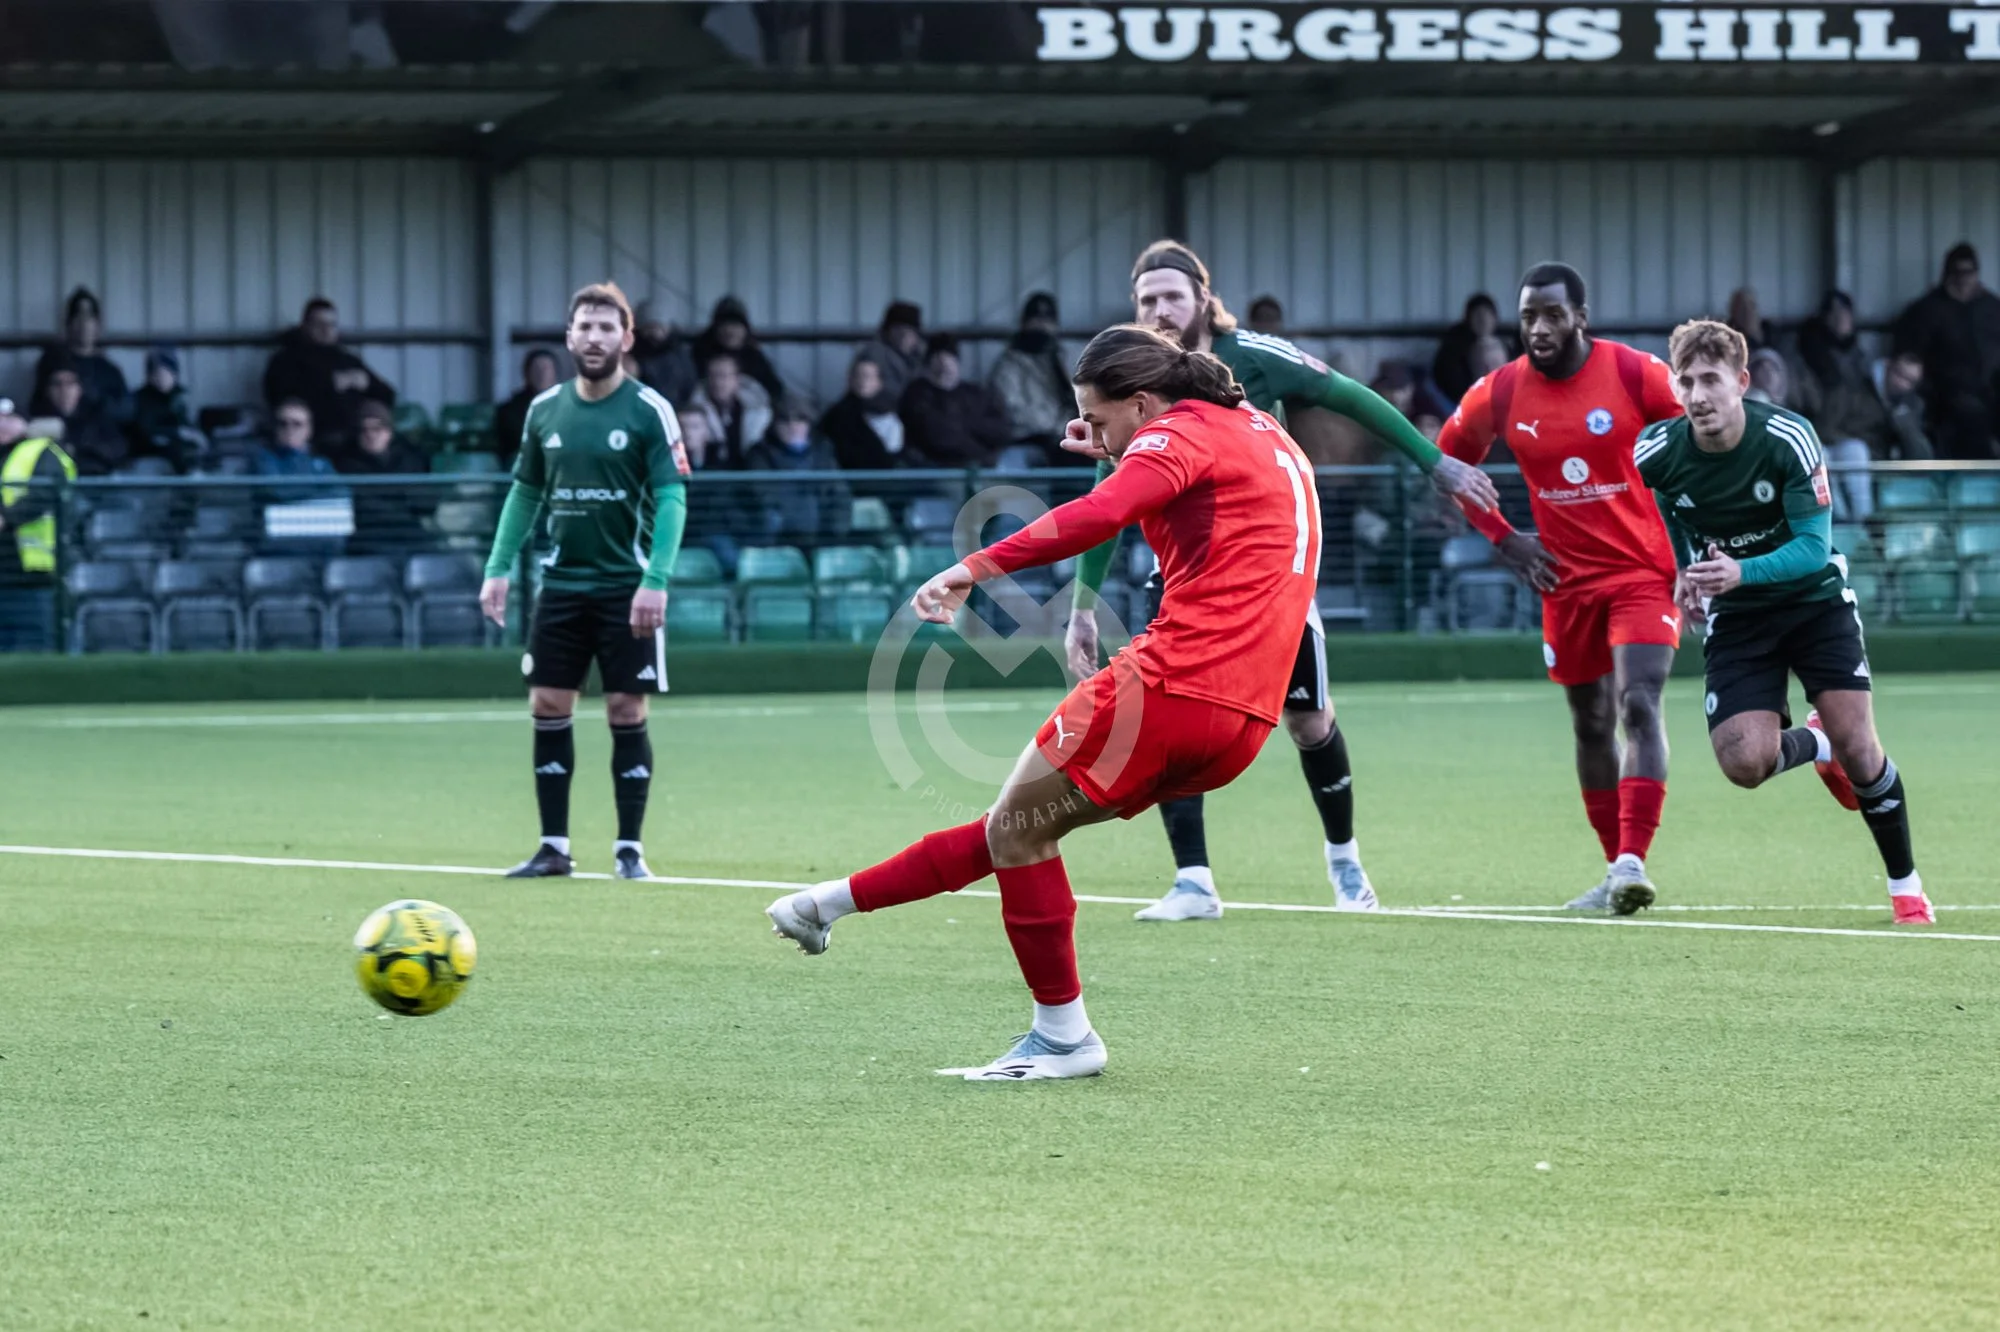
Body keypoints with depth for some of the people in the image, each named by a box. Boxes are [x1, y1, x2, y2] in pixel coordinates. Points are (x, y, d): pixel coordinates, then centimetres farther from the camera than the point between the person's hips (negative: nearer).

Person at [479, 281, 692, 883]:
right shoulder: (545, 410, 6)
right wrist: (499, 568, 5)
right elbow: (525, 493, 14)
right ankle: (554, 848, 10)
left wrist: (656, 580, -21)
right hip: (561, 583, 4)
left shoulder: (650, 411, -7)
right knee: (548, 709, 2)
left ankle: (630, 848, 7)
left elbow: (671, 499, -10)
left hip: (628, 586, -4)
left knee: (627, 713, -2)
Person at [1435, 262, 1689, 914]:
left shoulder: (1637, 374, -14)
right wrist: (1503, 539, 4)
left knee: (1639, 704, -20)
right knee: (1591, 725, 10)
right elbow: (1447, 462, 13)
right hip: (1567, 581, 4)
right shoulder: (1499, 394, -4)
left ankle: (1632, 862, -28)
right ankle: (1617, 874, 21)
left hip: (1645, 571, -4)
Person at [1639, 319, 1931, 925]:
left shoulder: (1789, 438, -23)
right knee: (1745, 763, -16)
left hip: (1813, 598, -2)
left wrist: (1743, 571, -38)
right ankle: (1812, 743, 22)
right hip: (1734, 619, 2)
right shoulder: (1656, 454, -17)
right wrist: (1684, 574, 2)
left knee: (1858, 750, -12)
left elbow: (1815, 545, -22)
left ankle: (1906, 886, 10)